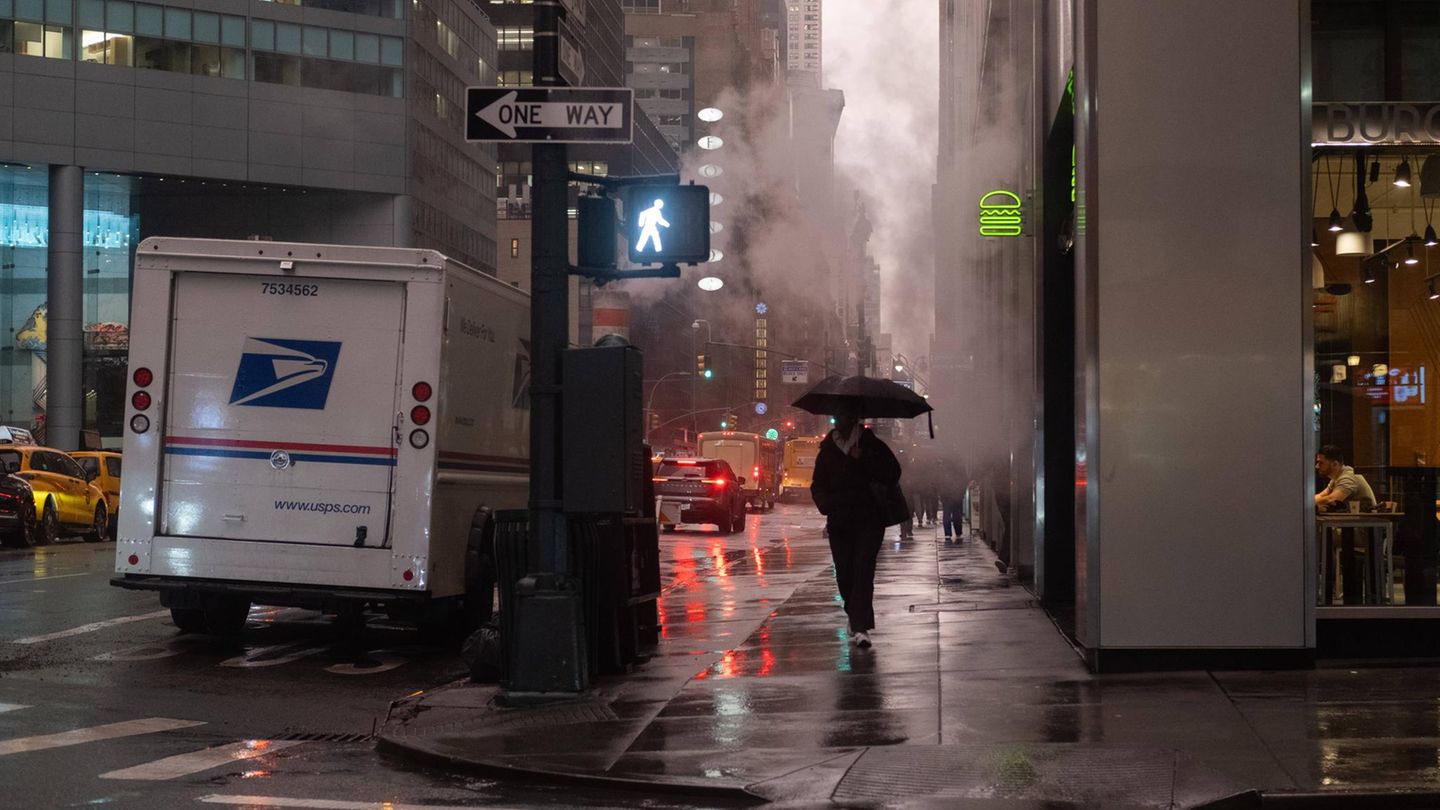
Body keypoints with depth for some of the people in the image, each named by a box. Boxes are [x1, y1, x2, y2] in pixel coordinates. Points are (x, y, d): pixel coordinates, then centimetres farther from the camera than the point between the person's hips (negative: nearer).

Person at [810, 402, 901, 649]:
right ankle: (857, 620, 23)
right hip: (839, 520, 3)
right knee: (844, 573, 3)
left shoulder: (871, 445, 4)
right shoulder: (828, 449, 12)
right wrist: (825, 504, -7)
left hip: (869, 519, -3)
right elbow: (818, 484, 14)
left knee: (863, 570, -15)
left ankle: (860, 626, -20)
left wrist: (862, 460, -13)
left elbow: (892, 473, -1)